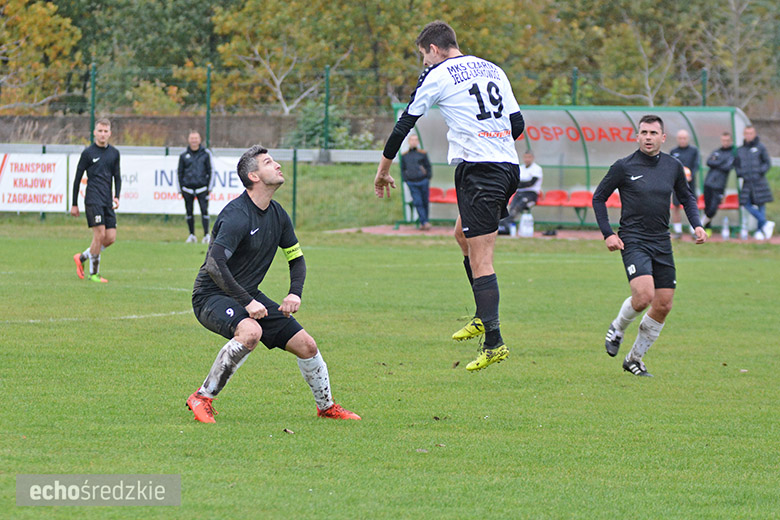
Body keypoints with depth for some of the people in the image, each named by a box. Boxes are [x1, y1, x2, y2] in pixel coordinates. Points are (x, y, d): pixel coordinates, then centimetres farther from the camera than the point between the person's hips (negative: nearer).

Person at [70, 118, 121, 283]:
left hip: (107, 201, 5)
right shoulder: (88, 153, -1)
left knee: (111, 238, 0)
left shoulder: (114, 153, 13)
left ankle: (82, 257, 20)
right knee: (99, 234, -14)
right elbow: (78, 178, 2)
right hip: (93, 199, -5)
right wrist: (74, 204, 1)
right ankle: (93, 273, -2)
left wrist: (116, 196, 2)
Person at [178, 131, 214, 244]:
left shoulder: (206, 154, 5)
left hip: (202, 188, -2)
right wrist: (181, 189, 8)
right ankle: (191, 235, 13)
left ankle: (206, 235, -9)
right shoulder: (184, 155, 8)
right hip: (188, 188, 2)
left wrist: (209, 187, 2)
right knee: (189, 212, 4)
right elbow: (180, 173, 13)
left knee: (204, 210, -10)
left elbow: (210, 171, 8)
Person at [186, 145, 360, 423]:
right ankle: (202, 397, -24)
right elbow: (214, 264, -31)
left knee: (306, 345, 3)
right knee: (251, 331, -37)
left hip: (249, 296, 8)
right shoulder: (237, 215, -23)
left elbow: (296, 259, 17)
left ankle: (326, 407, 27)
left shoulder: (277, 214, 4)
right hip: (212, 296, -8)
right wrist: (246, 303, -32)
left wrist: (295, 293, -2)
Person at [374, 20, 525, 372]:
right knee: (462, 233, 26)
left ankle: (493, 343, -15)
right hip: (509, 167, 7)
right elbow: (517, 123, 19)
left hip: (477, 171, -7)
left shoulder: (437, 75, 0)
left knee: (480, 261, -8)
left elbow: (405, 124, 4)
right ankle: (483, 318, 24)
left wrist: (383, 170, 16)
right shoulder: (493, 70, 17)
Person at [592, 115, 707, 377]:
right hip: (633, 241, -5)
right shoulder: (624, 167, -5)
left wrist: (697, 225, 5)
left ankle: (634, 358, 19)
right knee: (644, 296, -24)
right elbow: (599, 198, 5)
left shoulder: (673, 166, 6)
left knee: (663, 305, 2)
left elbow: (687, 198, 22)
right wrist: (608, 234, -4)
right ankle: (618, 328, 9)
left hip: (662, 244, 5)